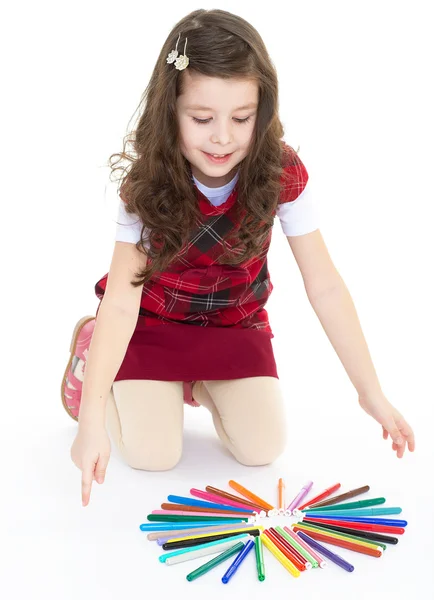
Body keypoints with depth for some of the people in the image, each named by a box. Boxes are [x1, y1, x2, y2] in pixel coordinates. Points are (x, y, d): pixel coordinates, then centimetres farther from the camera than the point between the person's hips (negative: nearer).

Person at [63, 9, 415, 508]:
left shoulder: (282, 175, -23)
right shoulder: (148, 184, -26)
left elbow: (324, 286, -19)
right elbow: (121, 302, -29)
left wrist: (371, 393, -20)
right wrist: (92, 417, -39)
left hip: (234, 322, 2)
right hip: (154, 321, -1)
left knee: (262, 449, -10)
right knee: (152, 456, -10)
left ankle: (201, 384, 20)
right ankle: (91, 346, 17)